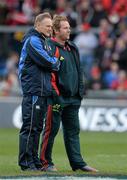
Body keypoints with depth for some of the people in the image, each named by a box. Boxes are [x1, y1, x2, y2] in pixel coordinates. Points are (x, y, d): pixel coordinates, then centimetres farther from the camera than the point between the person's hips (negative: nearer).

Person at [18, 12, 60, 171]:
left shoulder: (43, 41, 22)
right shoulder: (33, 41, -10)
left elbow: (51, 62, 22)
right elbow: (46, 61, -18)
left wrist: (53, 63, 1)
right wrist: (57, 62, 0)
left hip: (42, 91, 10)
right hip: (33, 91, -10)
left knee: (37, 127, 12)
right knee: (30, 127, -8)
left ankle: (34, 161, 16)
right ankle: (26, 162, -6)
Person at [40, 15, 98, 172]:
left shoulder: (73, 48, 16)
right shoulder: (51, 47, -10)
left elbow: (78, 71, 22)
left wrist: (80, 91, 16)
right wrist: (55, 95, -18)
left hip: (73, 98, 8)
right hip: (57, 98, -8)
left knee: (73, 130, 9)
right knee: (51, 130, -2)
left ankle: (77, 162, 11)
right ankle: (46, 162, 5)